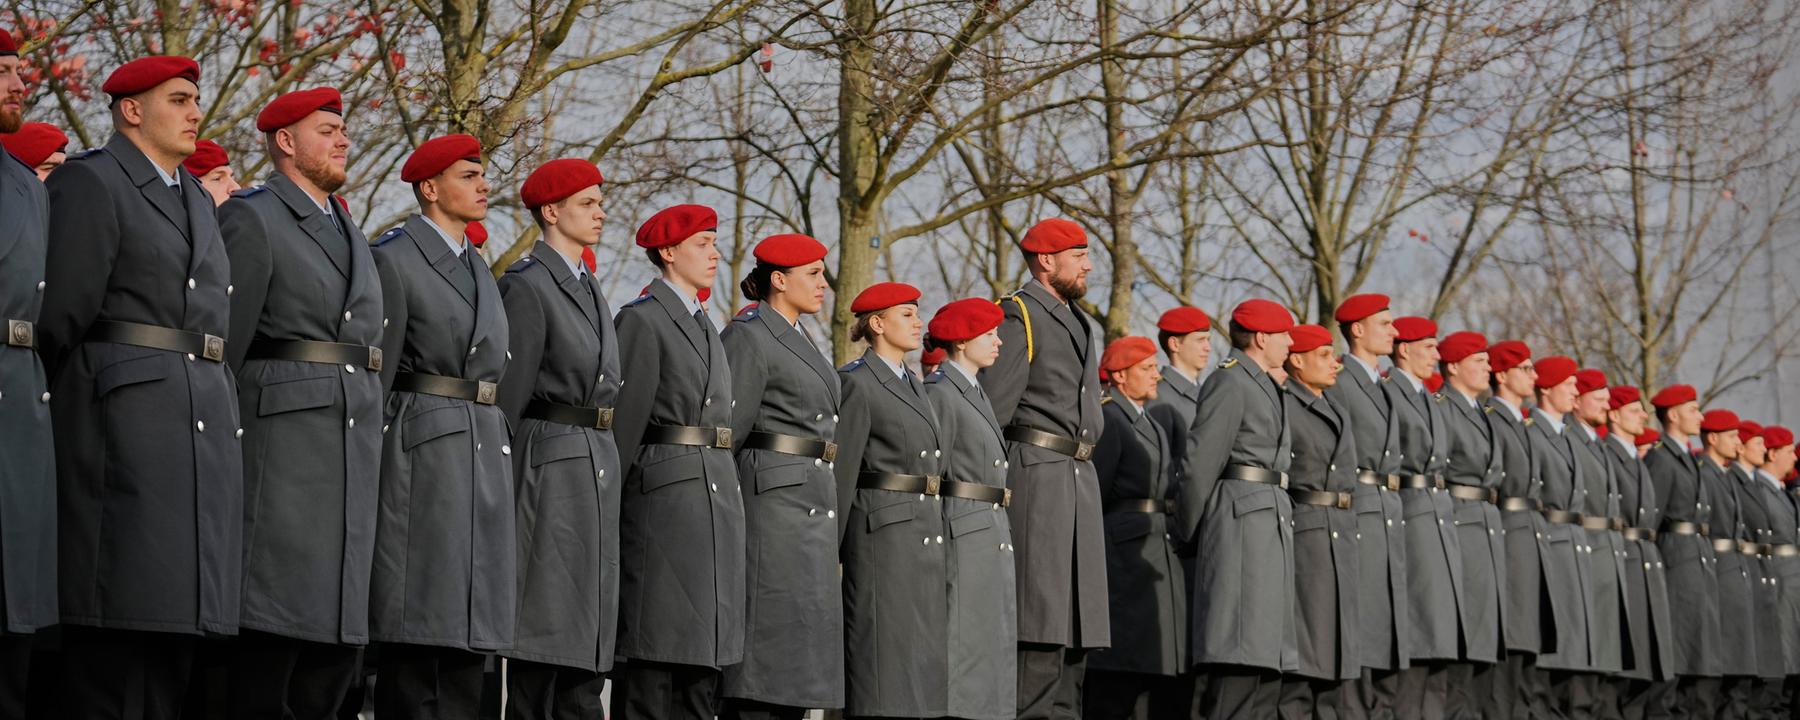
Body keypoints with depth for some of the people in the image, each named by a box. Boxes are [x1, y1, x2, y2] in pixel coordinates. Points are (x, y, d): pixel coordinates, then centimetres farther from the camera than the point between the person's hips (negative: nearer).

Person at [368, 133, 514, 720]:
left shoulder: (478, 270, 20)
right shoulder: (395, 260, -4)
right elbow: (373, 377, -8)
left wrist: (499, 445, 17)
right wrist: (367, 469, -13)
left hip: (486, 452, 8)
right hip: (424, 450, -8)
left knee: (465, 638, 4)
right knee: (422, 632, -10)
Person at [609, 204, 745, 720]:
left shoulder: (704, 326, 21)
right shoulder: (642, 320, -4)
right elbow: (623, 423, -9)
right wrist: (610, 504, -13)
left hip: (718, 498, 8)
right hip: (664, 496, -8)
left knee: (703, 659, 5)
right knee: (655, 648, -8)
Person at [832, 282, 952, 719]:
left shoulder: (911, 385, 18)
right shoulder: (857, 383, -8)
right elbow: (841, 474, -10)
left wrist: (941, 538, 15)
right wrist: (829, 554, -12)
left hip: (926, 534, 8)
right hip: (882, 531, -8)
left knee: (922, 662, 6)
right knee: (883, 654, -8)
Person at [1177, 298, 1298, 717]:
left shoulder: (1263, 385, 21)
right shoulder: (1228, 383, -9)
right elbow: (1199, 464, -11)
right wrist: (1189, 537, -4)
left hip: (1271, 524, 10)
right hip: (1241, 522, -10)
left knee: (1267, 666, 8)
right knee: (1240, 662, -15)